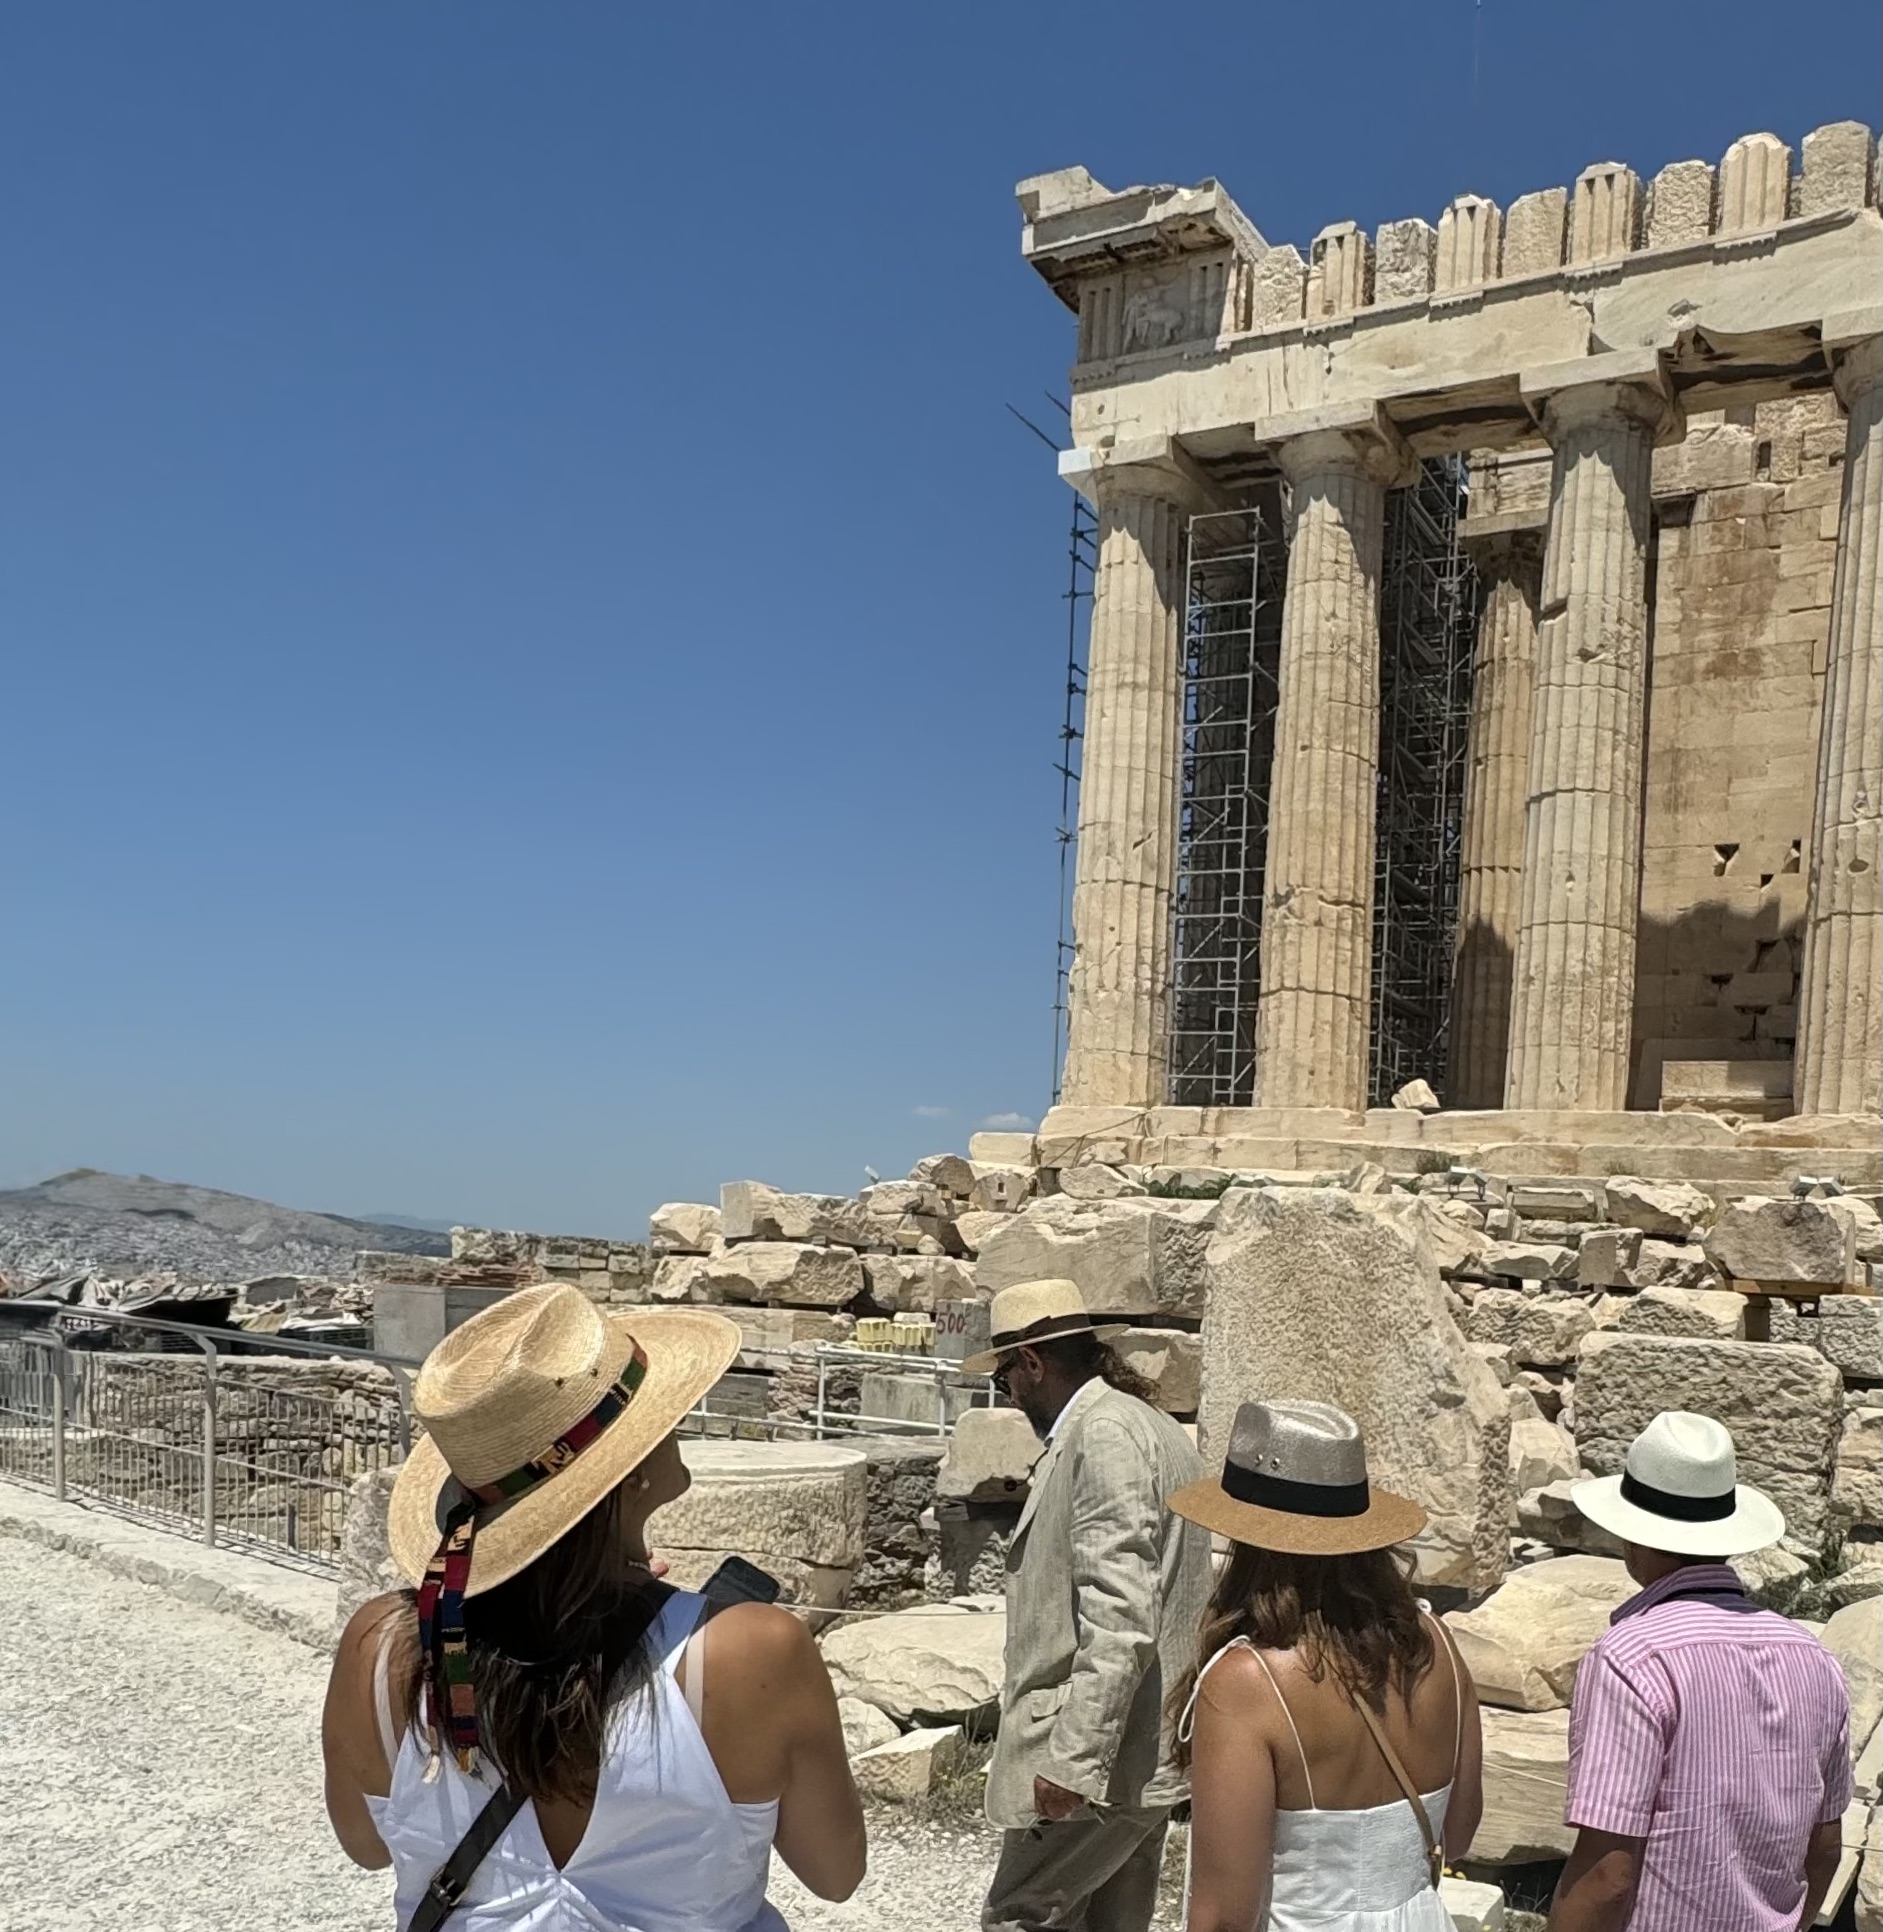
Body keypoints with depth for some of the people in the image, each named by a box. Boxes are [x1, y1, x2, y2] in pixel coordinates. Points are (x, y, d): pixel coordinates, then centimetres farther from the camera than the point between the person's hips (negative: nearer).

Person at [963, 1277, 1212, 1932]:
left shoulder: (1103, 1435, -17)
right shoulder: (1152, 1427, 14)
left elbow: (1120, 1620, -24)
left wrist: (1072, 1761, -23)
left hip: (1099, 1759, -10)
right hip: (1150, 1754, 10)